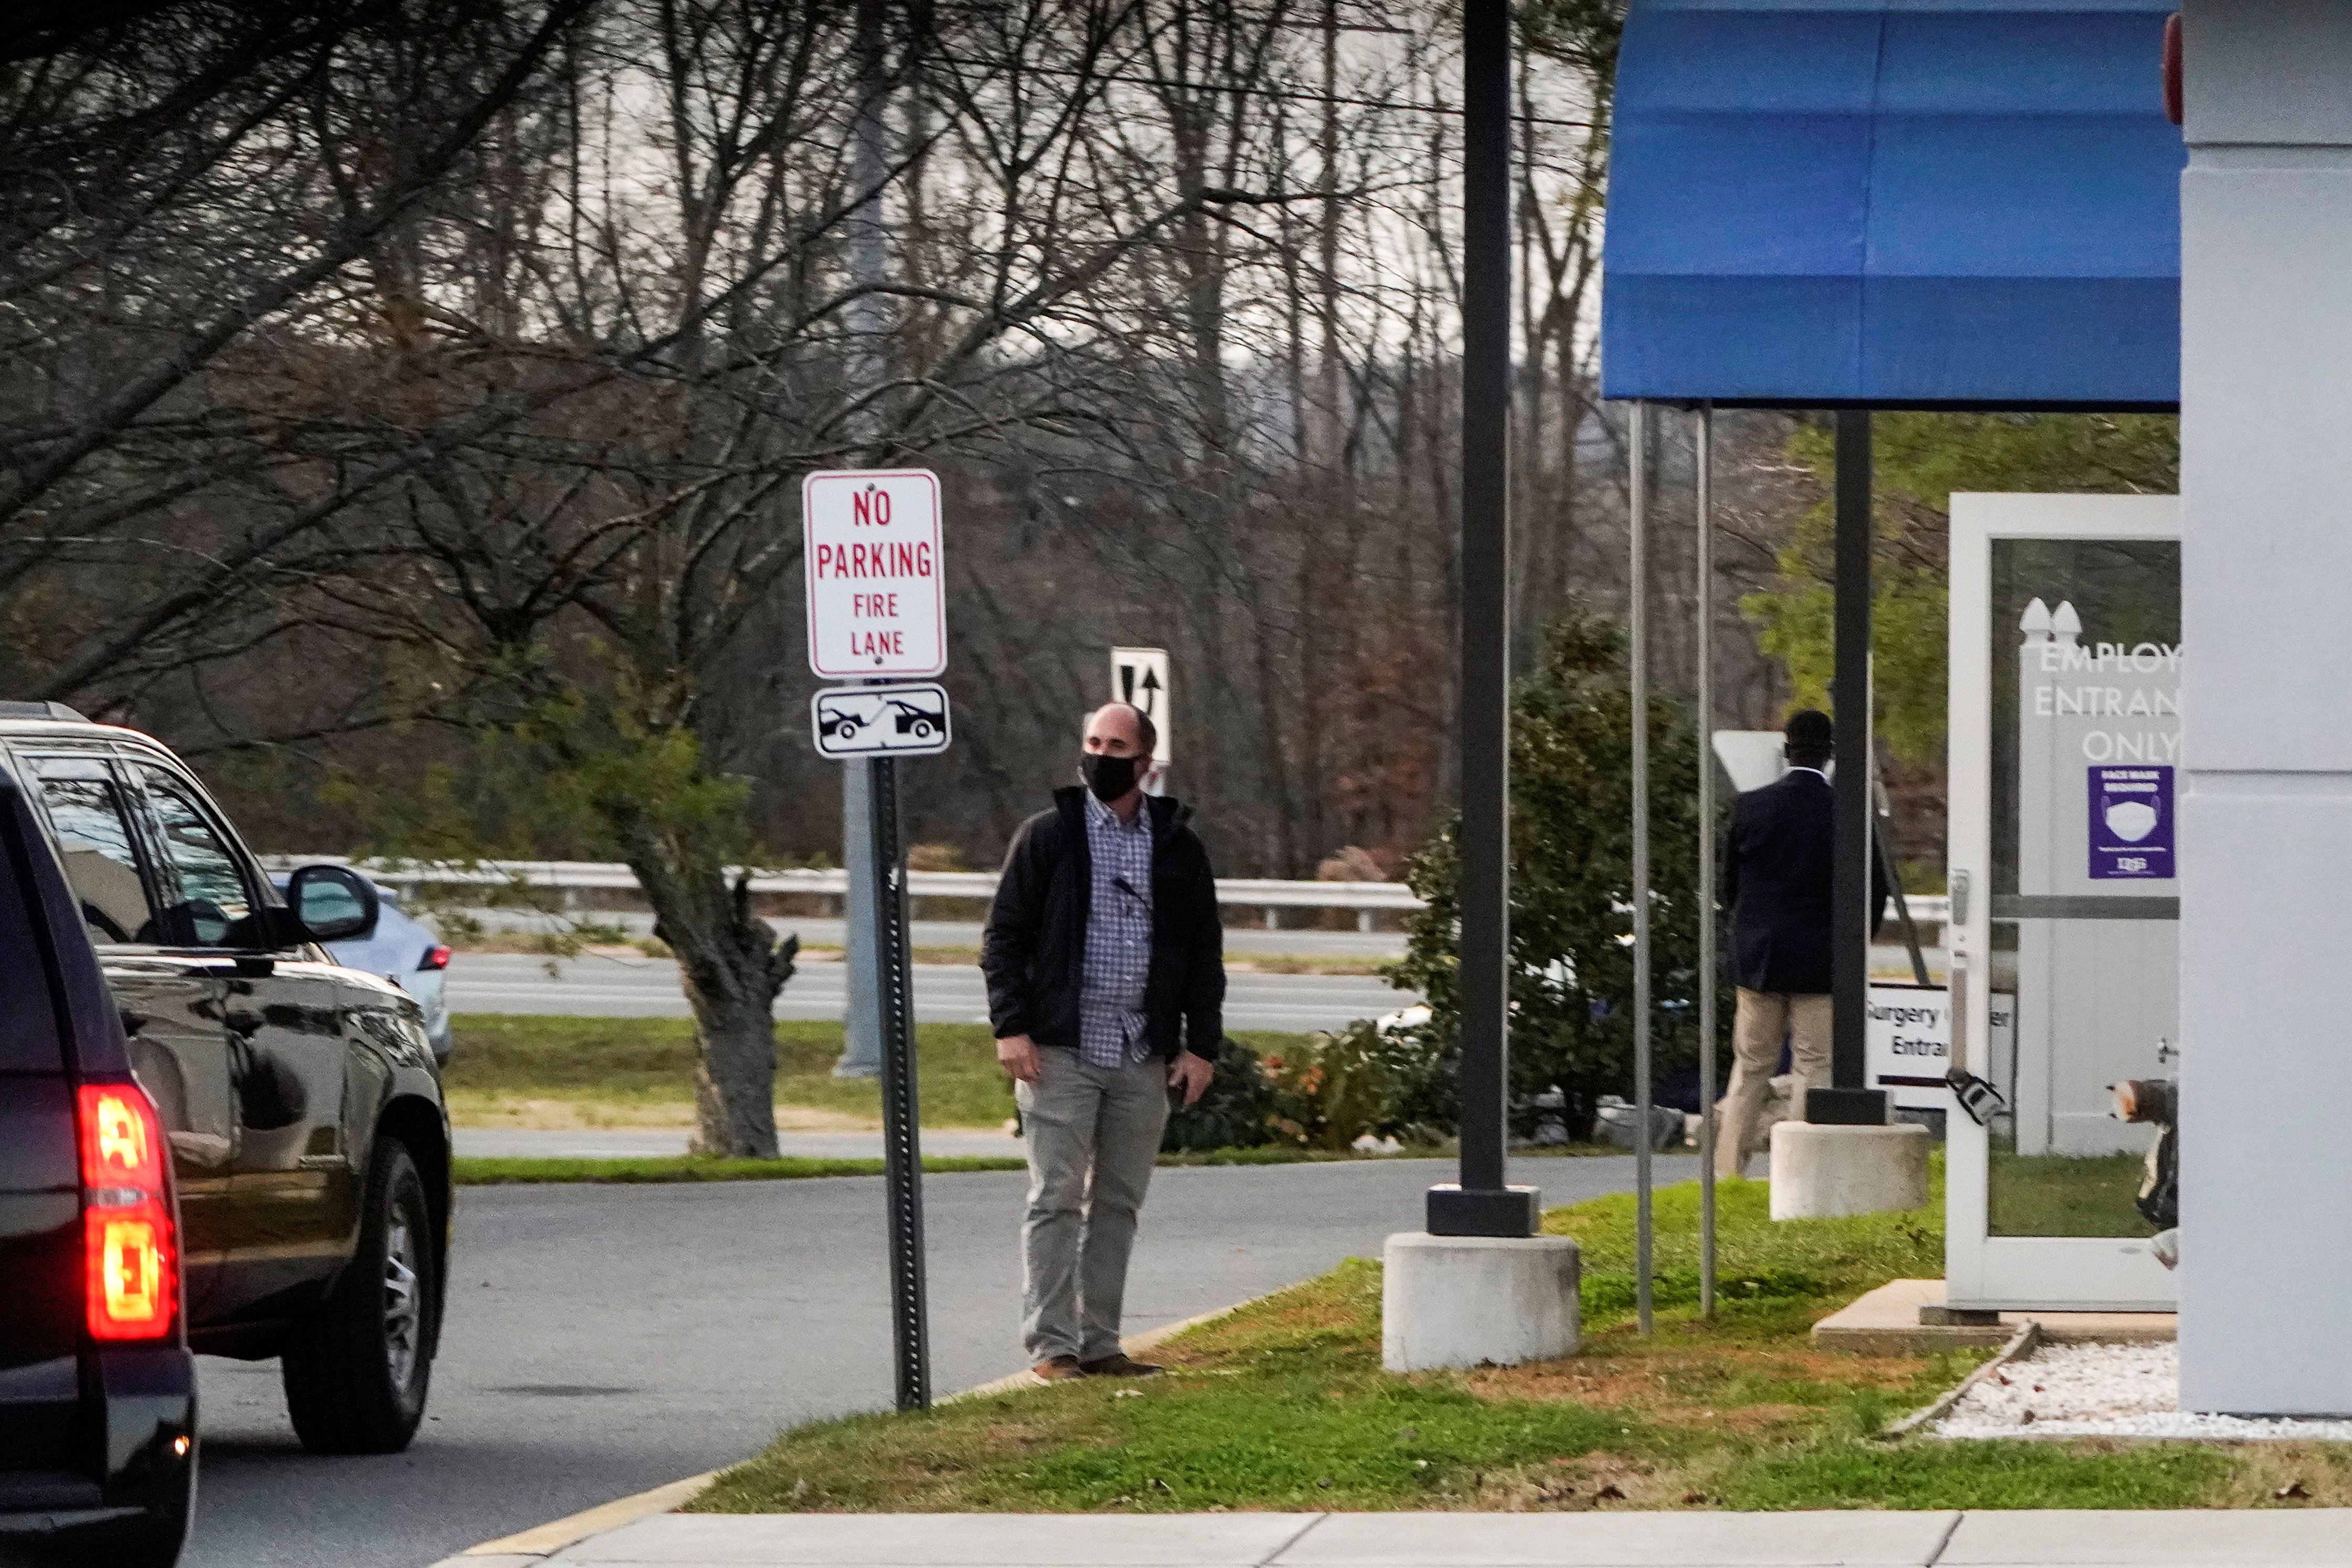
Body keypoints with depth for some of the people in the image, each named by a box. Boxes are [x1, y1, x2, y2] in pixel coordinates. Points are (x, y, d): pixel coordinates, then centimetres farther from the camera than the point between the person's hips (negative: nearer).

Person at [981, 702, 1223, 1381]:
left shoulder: (1178, 847, 10)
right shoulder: (1047, 836, 2)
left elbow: (1205, 954, 14)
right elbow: (1003, 936, 1)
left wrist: (1201, 1044, 6)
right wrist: (1011, 1027, -8)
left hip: (1144, 1059, 3)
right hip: (1060, 1051, -3)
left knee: (1119, 1204, 6)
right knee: (1056, 1199, -5)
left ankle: (1100, 1344, 11)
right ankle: (1050, 1344, -5)